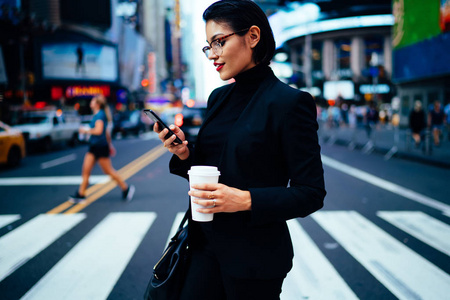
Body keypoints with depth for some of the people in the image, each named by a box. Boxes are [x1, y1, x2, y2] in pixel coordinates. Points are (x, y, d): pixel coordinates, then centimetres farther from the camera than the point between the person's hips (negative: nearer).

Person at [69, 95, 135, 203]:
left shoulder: (100, 115, -15)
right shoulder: (97, 115, 15)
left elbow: (98, 130, -27)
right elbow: (106, 131, 22)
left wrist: (85, 130, -15)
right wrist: (109, 144, 28)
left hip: (100, 147, -9)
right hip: (93, 146, 9)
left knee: (109, 171, 0)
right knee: (86, 170, 3)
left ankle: (126, 188, 13)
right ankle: (81, 194, 5)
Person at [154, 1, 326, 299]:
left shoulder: (290, 102, -13)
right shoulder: (218, 98, 7)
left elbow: (311, 194, -13)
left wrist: (246, 200, -25)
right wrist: (184, 153, -6)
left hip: (255, 256, -6)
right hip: (207, 244, 6)